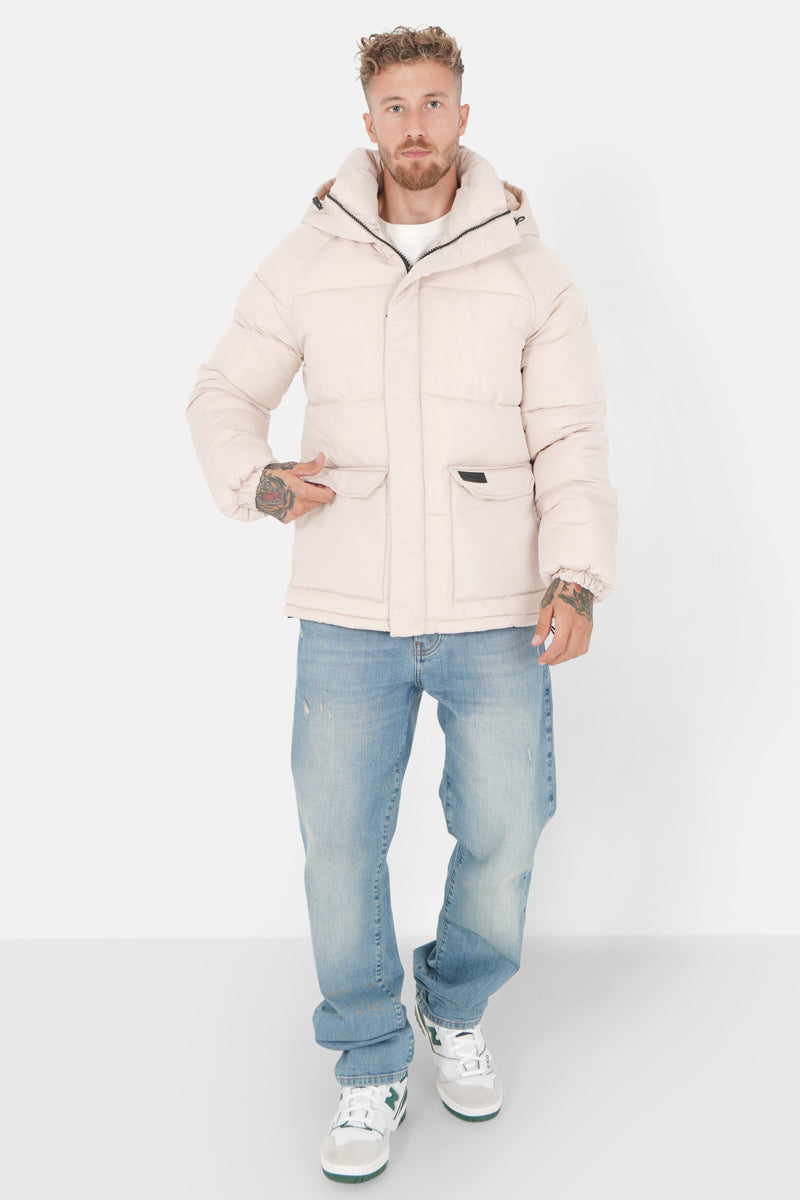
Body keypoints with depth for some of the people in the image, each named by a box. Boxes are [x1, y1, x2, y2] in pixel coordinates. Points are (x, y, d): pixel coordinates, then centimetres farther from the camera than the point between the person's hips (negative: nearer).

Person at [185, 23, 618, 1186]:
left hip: (498, 615, 0)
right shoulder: (309, 259, 3)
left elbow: (571, 444, -2)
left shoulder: (528, 268, 1)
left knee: (503, 841, 7)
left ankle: (456, 1012, 39)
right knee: (342, 844, 3)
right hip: (351, 612, 1)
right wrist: (262, 481, -12)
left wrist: (576, 580, -16)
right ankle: (371, 1069, 27)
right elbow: (225, 396, 10)